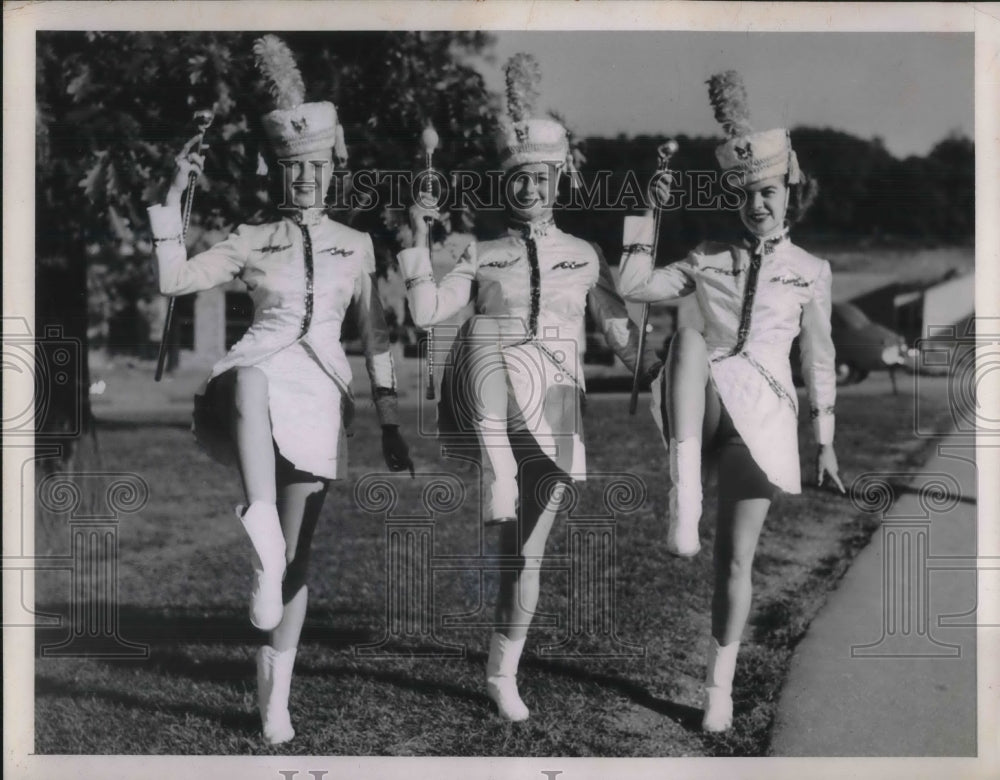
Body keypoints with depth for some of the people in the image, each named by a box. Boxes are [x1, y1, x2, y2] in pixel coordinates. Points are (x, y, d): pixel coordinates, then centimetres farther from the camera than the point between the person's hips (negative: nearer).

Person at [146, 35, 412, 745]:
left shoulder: (356, 245, 15)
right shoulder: (252, 240, 12)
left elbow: (376, 337, 16)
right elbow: (176, 282, 2)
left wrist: (390, 424, 12)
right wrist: (175, 197, -3)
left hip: (321, 391, 2)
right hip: (258, 371, -1)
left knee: (297, 551, 1)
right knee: (250, 379, -44)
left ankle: (276, 694, 12)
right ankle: (260, 531, -58)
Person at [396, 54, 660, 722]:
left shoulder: (584, 256, 11)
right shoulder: (481, 255, 9)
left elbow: (623, 329, 10)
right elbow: (427, 313, -2)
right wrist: (419, 239, -9)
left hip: (555, 409, 0)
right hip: (491, 379, 0)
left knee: (528, 552, 3)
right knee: (487, 357, -38)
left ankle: (504, 676, 14)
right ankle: (499, 479, -52)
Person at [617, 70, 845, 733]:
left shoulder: (810, 272, 10)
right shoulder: (709, 259, 13)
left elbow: (820, 358, 13)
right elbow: (633, 286, 5)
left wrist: (826, 442, 12)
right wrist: (649, 213, 4)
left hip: (763, 411, 0)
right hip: (704, 404, 0)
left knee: (736, 555, 2)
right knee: (688, 337, -36)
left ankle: (721, 684, 21)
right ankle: (684, 499, -46)